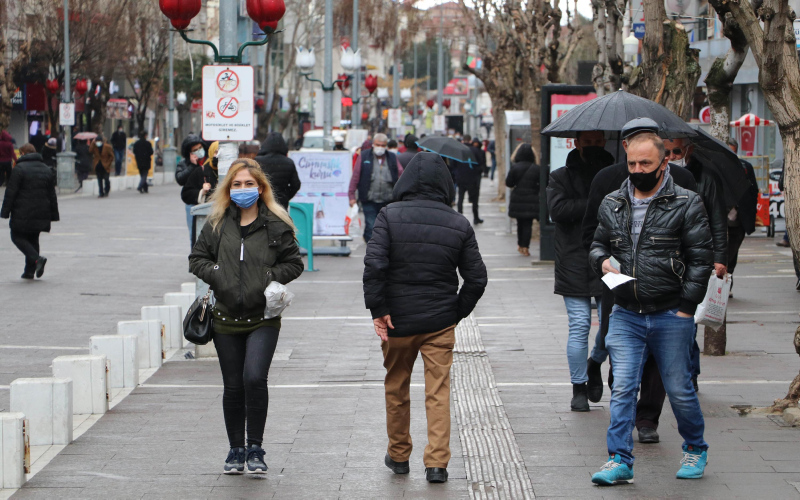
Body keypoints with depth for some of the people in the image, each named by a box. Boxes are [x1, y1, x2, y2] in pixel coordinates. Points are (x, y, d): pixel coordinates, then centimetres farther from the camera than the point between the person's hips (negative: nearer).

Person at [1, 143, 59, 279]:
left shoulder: (19, 169, -9)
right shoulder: (47, 170, 11)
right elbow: (52, 195, 14)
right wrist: (53, 214, 19)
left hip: (23, 213, -6)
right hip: (41, 214, 6)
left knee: (17, 237, 3)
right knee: (33, 239, 15)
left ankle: (36, 258, -18)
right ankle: (30, 271, 11)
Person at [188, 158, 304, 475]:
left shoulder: (276, 225, 1)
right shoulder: (216, 224, 6)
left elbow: (294, 263, 6)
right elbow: (197, 259, 11)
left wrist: (269, 277, -10)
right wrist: (217, 275, -8)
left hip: (263, 318, -3)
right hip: (226, 318, 3)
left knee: (254, 378, -19)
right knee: (233, 387, 8)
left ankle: (255, 449, -7)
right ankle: (236, 450, 23)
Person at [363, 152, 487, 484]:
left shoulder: (390, 216, -8)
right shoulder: (459, 225, -1)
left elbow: (374, 264, -18)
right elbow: (476, 278, 0)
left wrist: (378, 310, -12)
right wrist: (457, 312, 11)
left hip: (397, 321, -1)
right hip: (440, 322, 1)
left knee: (396, 389, 16)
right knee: (438, 392, 4)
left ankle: (398, 455, 29)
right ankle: (436, 463, -2)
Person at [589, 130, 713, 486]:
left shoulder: (686, 204, -5)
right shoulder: (612, 204, 8)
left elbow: (700, 259, -5)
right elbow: (598, 243, 21)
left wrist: (686, 306, -9)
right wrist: (603, 260, -3)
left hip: (671, 316, -3)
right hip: (626, 314, 3)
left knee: (679, 389, 7)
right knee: (622, 387, -4)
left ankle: (695, 449, 29)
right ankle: (620, 460, -2)